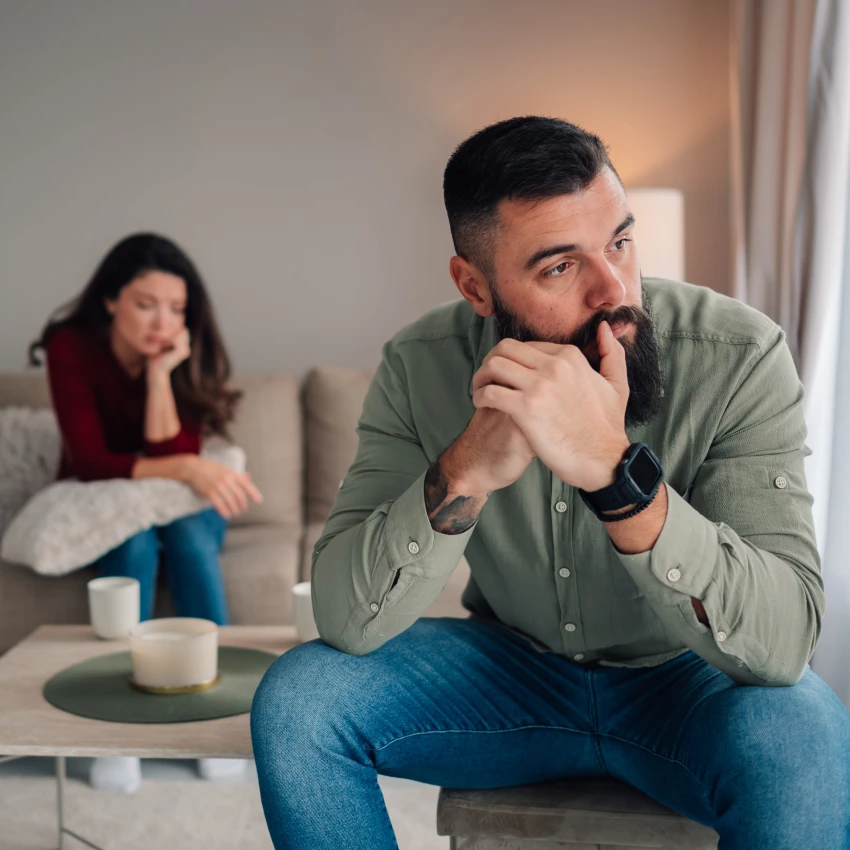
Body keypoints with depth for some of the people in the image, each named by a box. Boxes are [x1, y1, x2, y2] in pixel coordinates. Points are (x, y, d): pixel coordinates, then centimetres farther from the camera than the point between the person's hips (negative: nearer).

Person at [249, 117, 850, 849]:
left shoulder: (739, 356, -24)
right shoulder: (422, 366, -16)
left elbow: (784, 640, -32)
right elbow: (345, 619, -22)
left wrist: (614, 468, -45)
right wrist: (466, 469, -38)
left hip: (683, 680, -1)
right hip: (511, 667, 2)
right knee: (295, 702, -18)